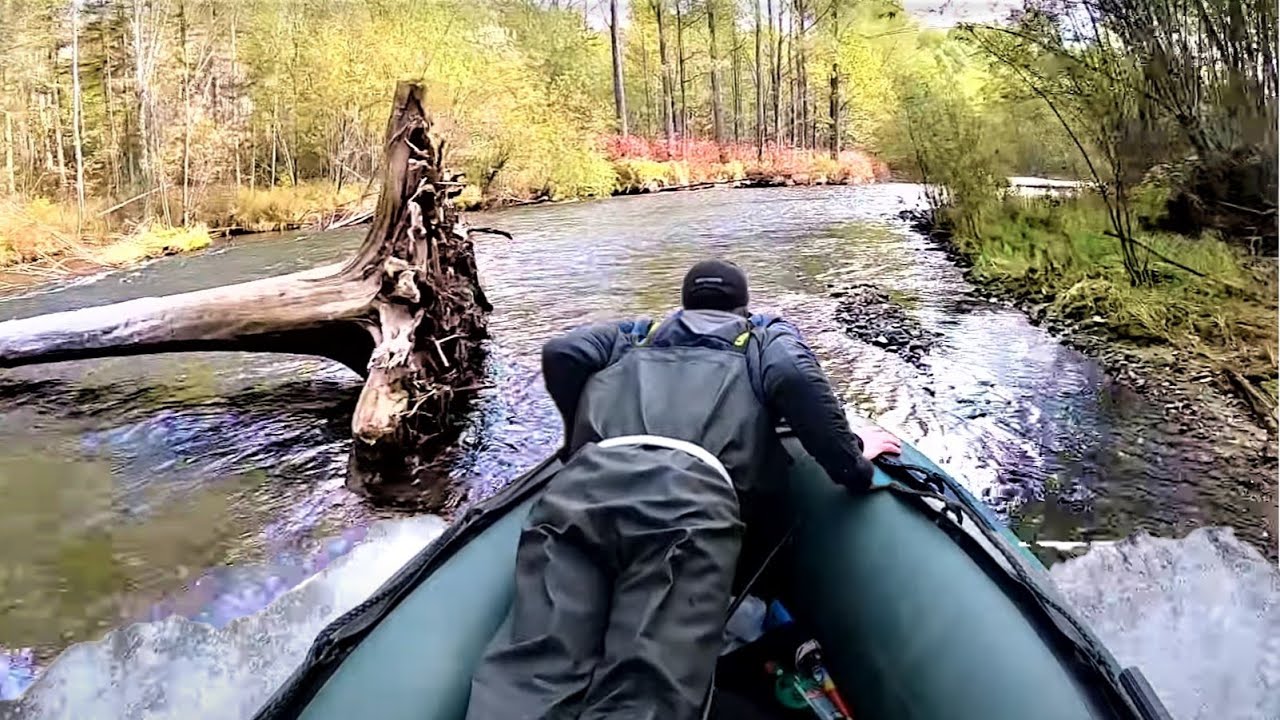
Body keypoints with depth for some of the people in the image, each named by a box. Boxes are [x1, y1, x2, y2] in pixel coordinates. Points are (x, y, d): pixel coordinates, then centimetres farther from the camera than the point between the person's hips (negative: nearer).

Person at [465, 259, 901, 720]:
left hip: (582, 486, 3)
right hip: (692, 499, -3)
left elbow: (561, 354, 21)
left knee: (535, 667, -12)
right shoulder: (768, 336, 31)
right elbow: (793, 377, 7)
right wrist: (853, 465, 14)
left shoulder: (636, 334, 38)